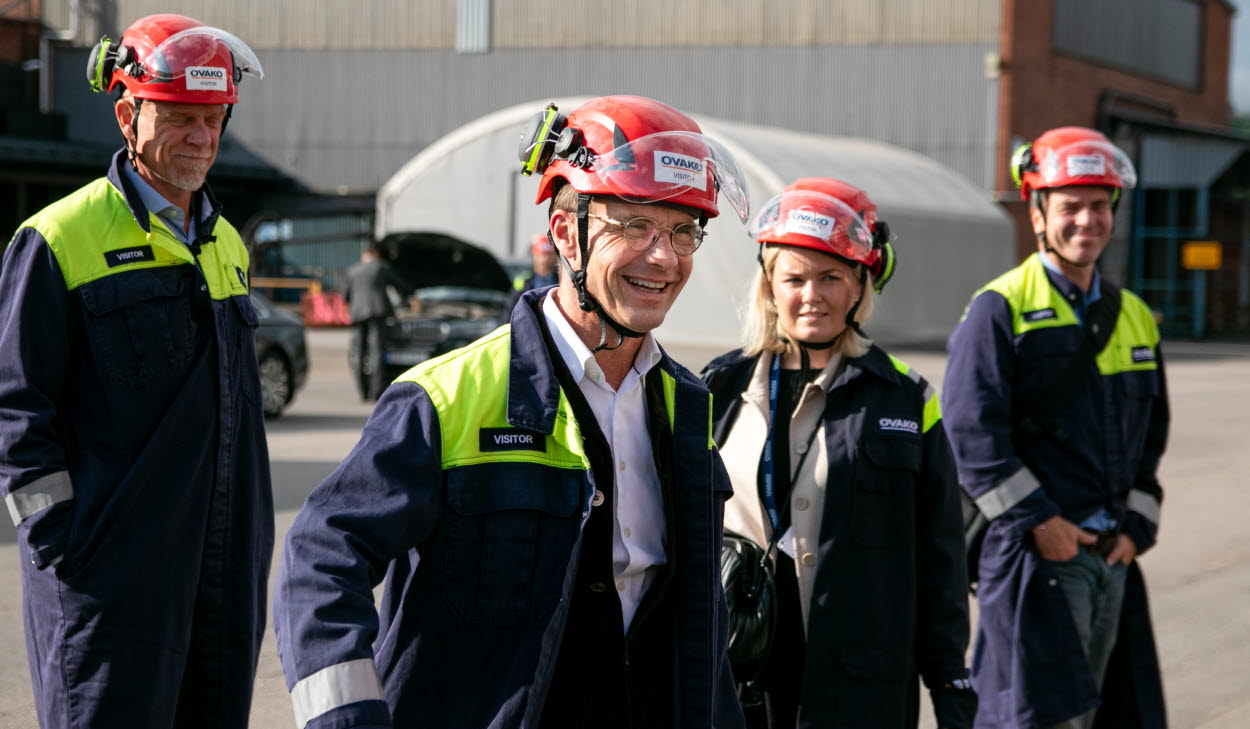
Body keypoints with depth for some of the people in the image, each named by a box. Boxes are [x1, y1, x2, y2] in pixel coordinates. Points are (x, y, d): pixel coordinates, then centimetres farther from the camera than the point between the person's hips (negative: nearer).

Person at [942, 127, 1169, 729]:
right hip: (1035, 553, -6)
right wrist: (1039, 522, -16)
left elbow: (1151, 436, 20)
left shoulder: (1135, 318, 16)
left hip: (1113, 556, 7)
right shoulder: (1000, 311, -5)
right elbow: (972, 431, -13)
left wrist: (1136, 527, 7)